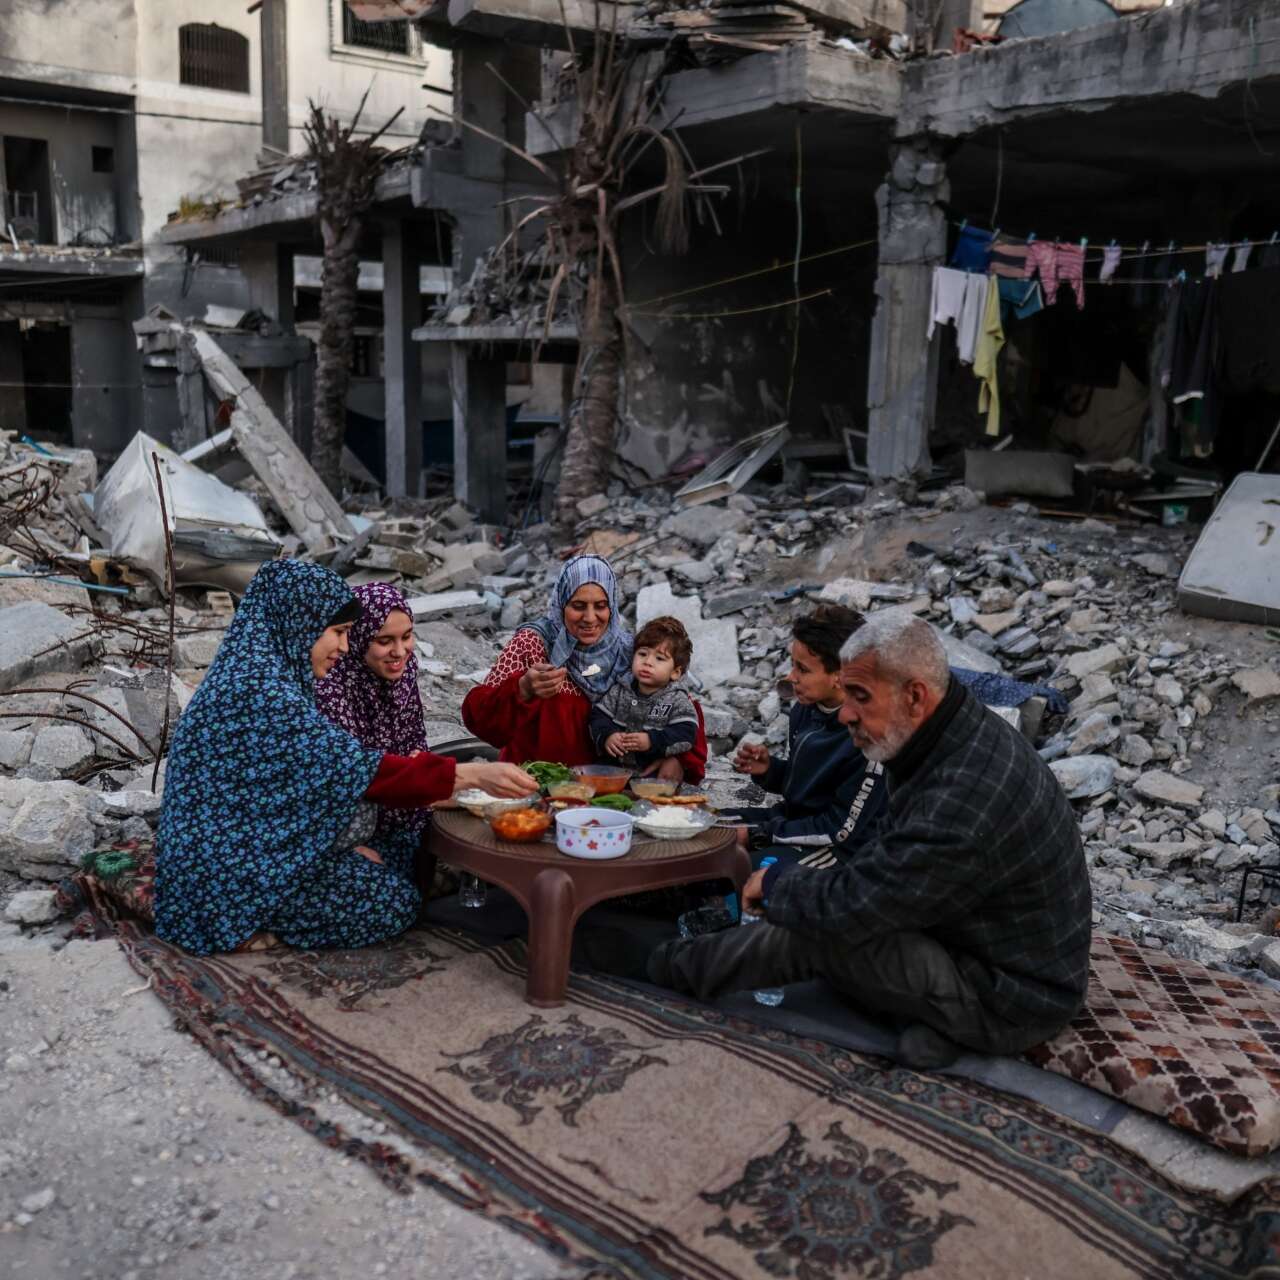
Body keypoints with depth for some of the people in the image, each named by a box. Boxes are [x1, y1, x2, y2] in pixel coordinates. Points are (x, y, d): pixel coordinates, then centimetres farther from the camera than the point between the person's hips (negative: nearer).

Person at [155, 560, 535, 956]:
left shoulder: (251, 670, 9)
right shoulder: (260, 688, -23)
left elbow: (309, 776, 13)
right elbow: (351, 767, -28)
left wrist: (351, 845, 2)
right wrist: (470, 775, -27)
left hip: (230, 847, 10)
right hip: (227, 874, -10)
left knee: (393, 872, 11)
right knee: (395, 900, -6)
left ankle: (250, 915, 9)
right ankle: (249, 925, -4)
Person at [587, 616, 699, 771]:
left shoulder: (677, 701, 1)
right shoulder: (619, 692, 12)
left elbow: (685, 734, -8)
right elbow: (598, 716, 9)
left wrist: (652, 741, -20)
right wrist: (606, 737, -12)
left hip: (655, 771, -2)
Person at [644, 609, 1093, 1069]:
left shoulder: (963, 798, -33)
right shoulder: (967, 731, -2)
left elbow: (846, 909, -26)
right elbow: (888, 851, 11)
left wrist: (776, 881, -6)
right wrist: (794, 885, 1)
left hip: (1010, 1004, -9)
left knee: (815, 935, -14)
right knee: (814, 909, 9)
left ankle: (677, 967, 8)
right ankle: (934, 1021, 3)